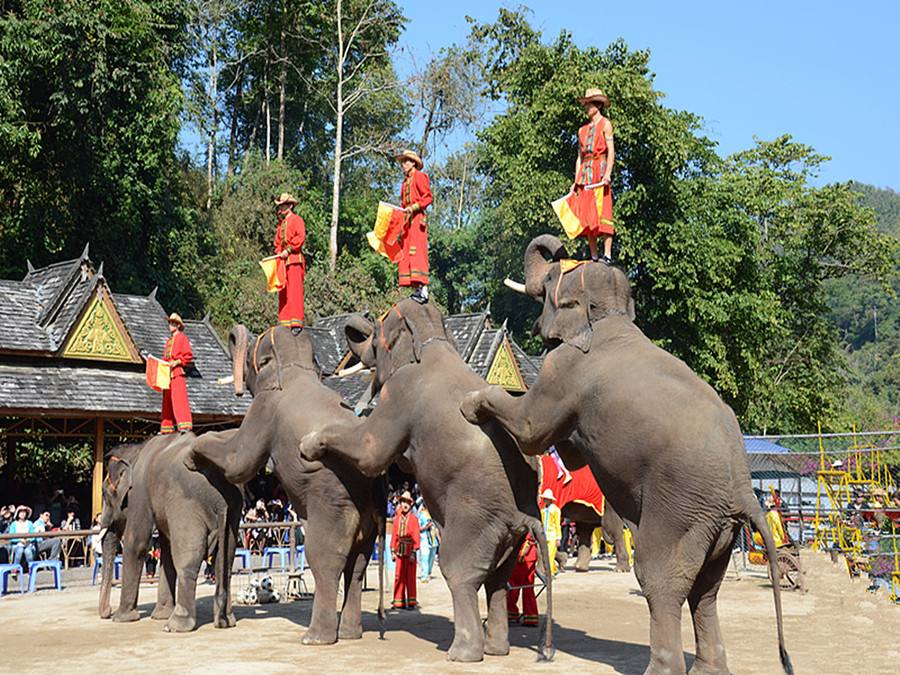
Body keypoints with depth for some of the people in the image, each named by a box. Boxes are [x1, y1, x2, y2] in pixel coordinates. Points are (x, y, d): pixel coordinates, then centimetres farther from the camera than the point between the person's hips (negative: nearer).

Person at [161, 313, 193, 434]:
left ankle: (185, 425, -20)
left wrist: (176, 362, -16)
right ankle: (167, 427, 10)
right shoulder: (169, 340, 23)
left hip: (177, 371, -8)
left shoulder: (182, 338, 2)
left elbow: (189, 356, -6)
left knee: (179, 397, -16)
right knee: (167, 400, 7)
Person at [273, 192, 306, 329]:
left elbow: (301, 237, -12)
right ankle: (284, 321, 7)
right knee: (283, 291, 5)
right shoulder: (281, 223, 23)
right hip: (283, 260, 8)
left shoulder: (296, 220, 0)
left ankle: (297, 322, -18)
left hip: (294, 259, -8)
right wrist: (278, 253, 9)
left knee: (295, 290, -13)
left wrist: (288, 250, -16)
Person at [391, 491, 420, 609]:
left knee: (410, 577, 1)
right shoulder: (397, 518, 8)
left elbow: (416, 536, -6)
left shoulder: (414, 519, -2)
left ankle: (411, 602, 7)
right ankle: (399, 602, 12)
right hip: (399, 551, 3)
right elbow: (394, 535, 9)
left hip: (410, 552, -3)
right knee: (399, 577, 5)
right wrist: (393, 551, 4)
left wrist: (414, 552, -12)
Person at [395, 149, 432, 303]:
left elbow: (428, 197, -8)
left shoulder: (419, 176, 1)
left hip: (417, 218, -9)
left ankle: (423, 288, -21)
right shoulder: (405, 182, 25)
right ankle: (416, 288, -1)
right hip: (407, 220, 9)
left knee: (417, 250, -17)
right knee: (406, 254, 1)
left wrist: (414, 207, -17)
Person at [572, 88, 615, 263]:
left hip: (600, 170, -6)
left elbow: (611, 151, -5)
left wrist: (607, 174, -18)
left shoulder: (605, 124, 4)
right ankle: (594, 256, 2)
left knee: (603, 213, -13)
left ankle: (607, 254, -17)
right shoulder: (583, 130, 21)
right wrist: (576, 181, 11)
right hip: (585, 174, 6)